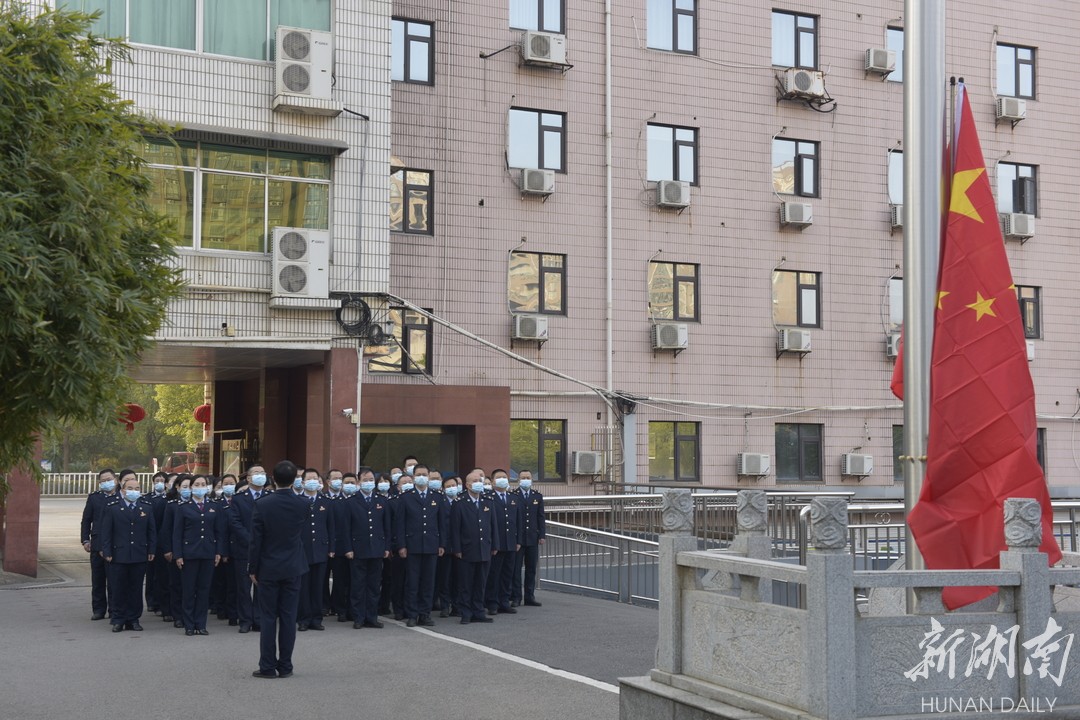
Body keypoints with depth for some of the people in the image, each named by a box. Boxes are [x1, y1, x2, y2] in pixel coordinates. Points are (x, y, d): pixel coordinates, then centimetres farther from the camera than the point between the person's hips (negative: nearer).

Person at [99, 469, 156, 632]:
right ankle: (118, 620, 12)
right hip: (118, 556, -2)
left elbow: (152, 531, 10)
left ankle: (133, 619, 14)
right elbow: (106, 532, 0)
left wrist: (151, 550, 4)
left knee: (136, 589, 6)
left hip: (140, 556, 2)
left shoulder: (147, 507, 8)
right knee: (118, 589, 3)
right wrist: (107, 552, -5)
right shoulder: (112, 507, 1)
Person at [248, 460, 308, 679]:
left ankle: (268, 666, 5)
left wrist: (253, 569, 0)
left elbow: (256, 540, -8)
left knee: (268, 618, 3)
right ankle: (285, 666, 9)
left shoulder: (262, 505, -12)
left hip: (268, 568, -2)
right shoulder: (302, 505, -4)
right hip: (293, 568, 2)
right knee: (288, 617, 5)